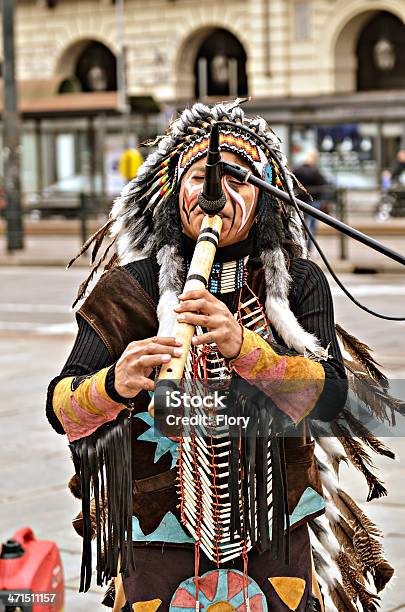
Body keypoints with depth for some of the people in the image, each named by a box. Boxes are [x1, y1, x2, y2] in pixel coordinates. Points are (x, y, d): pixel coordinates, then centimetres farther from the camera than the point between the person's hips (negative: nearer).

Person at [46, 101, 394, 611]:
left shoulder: (298, 284, -1)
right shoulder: (132, 286, -5)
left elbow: (330, 398, -13)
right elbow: (59, 409, -10)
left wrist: (243, 346, -28)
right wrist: (115, 384, -32)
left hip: (275, 538, 1)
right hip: (159, 547, -1)